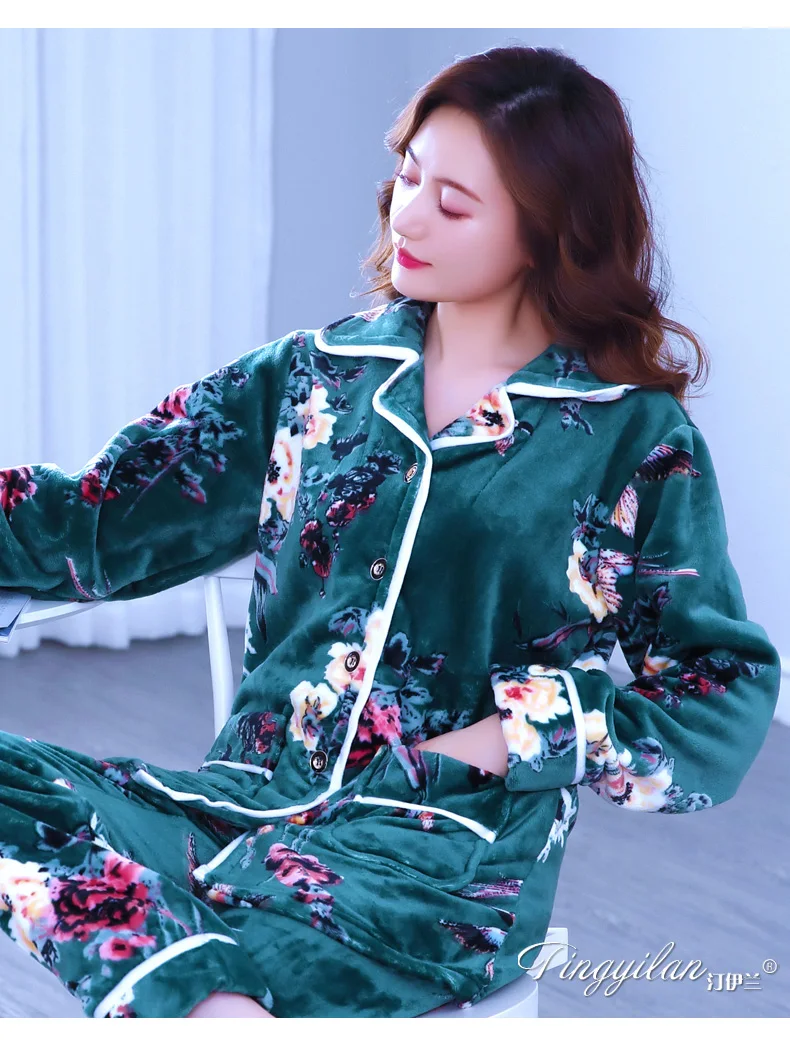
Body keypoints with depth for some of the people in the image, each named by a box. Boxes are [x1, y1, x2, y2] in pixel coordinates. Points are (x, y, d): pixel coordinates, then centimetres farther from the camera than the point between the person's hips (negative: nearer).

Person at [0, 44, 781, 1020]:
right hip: (251, 791, 5)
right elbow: (99, 520, 6)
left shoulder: (634, 437, 2)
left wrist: (519, 735, -9)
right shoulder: (314, 377, 11)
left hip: (451, 848, -4)